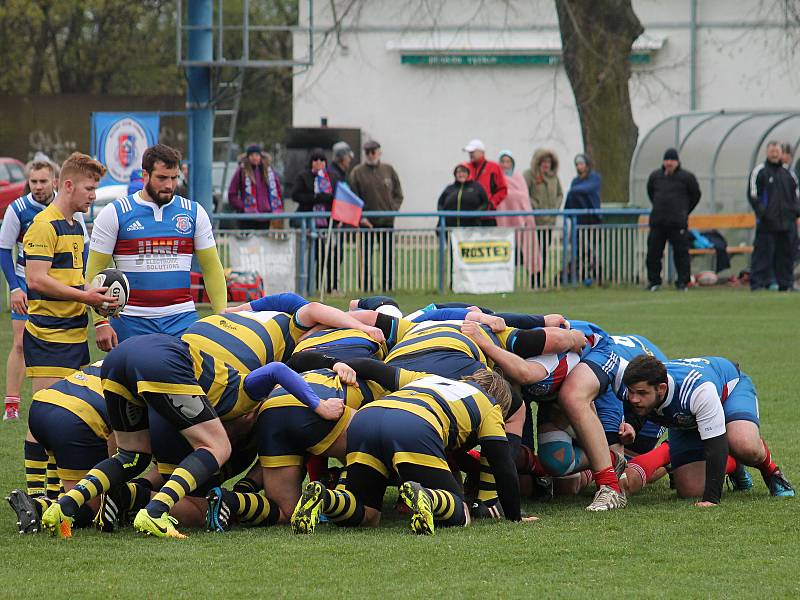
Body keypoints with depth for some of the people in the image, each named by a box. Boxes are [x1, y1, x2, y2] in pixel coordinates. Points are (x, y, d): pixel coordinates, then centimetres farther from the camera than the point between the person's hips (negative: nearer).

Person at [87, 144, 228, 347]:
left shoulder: (194, 212, 8)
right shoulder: (114, 214, 1)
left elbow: (212, 269, 12)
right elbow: (95, 271, 1)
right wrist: (100, 322, -7)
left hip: (183, 321, 2)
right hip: (132, 322, -2)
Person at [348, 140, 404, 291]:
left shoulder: (388, 170, 8)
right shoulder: (357, 173, 1)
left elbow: (398, 194, 12)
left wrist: (393, 209, -3)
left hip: (387, 222, 2)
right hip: (366, 222, -2)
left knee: (388, 256, 4)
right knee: (366, 256, -1)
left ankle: (388, 285, 10)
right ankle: (367, 286, 2)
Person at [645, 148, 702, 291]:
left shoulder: (686, 177, -1)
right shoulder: (655, 176, 9)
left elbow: (696, 195, 9)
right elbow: (650, 192, 26)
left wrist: (684, 212, 11)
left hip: (678, 223, -3)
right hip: (657, 221, 3)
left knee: (681, 252, -2)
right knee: (653, 252, 4)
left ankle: (682, 282, 5)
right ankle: (653, 281, 14)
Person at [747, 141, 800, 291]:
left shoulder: (787, 173, 15)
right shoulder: (759, 171, 0)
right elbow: (753, 194, -5)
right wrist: (761, 211, -15)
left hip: (786, 222, 5)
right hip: (766, 222, -5)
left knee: (786, 253, 9)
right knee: (763, 254, -8)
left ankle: (786, 282, 15)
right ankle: (758, 283, -7)